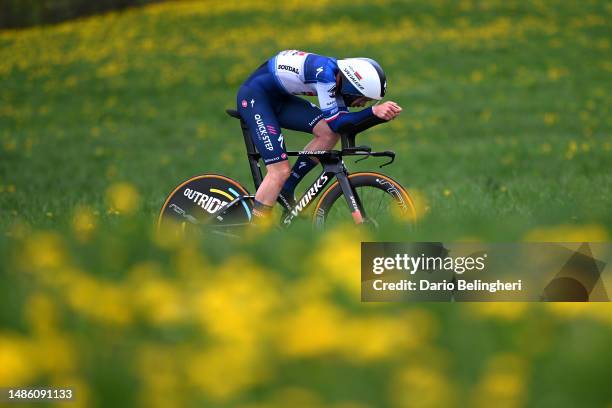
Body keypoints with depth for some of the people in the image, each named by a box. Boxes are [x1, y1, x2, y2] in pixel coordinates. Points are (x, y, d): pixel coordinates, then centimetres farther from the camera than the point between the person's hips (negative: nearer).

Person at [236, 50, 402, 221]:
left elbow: (345, 122, -1)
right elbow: (334, 122, -23)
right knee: (280, 171, -16)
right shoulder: (325, 73, -28)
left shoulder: (339, 75, -3)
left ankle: (286, 190, 5)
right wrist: (373, 110, -27)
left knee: (329, 133, -6)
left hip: (278, 98, 9)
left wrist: (381, 111, -15)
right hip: (254, 96, -9)